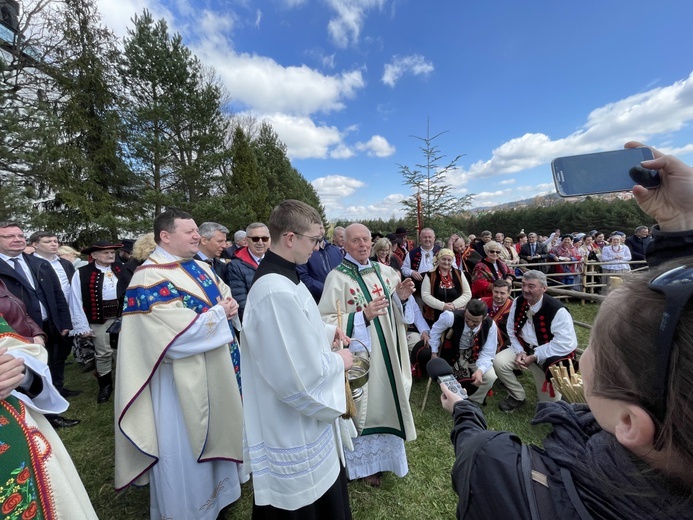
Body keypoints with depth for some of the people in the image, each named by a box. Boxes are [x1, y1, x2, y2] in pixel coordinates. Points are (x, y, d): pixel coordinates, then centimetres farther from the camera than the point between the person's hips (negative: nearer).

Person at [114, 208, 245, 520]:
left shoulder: (199, 267, 6)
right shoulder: (150, 277, -20)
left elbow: (226, 294, 13)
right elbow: (182, 332, -28)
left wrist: (229, 305, -10)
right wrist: (219, 313, -14)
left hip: (213, 369, 9)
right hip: (181, 377, -8)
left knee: (213, 431, 24)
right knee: (184, 442, 11)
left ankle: (213, 490, 48)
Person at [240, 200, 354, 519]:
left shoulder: (281, 276, 0)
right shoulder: (277, 292, -33)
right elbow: (300, 375, -31)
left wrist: (325, 332, 0)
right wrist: (338, 361, -14)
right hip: (293, 427, -9)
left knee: (321, 488, 31)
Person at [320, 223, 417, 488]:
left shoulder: (383, 271, 3)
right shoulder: (337, 277, -16)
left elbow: (396, 313, 11)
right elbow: (326, 321, -19)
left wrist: (403, 298, -10)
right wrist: (363, 316, -28)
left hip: (387, 352, 6)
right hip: (359, 356, -6)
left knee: (385, 401, 20)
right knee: (363, 405, 9)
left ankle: (380, 455, 46)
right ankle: (364, 463, 36)